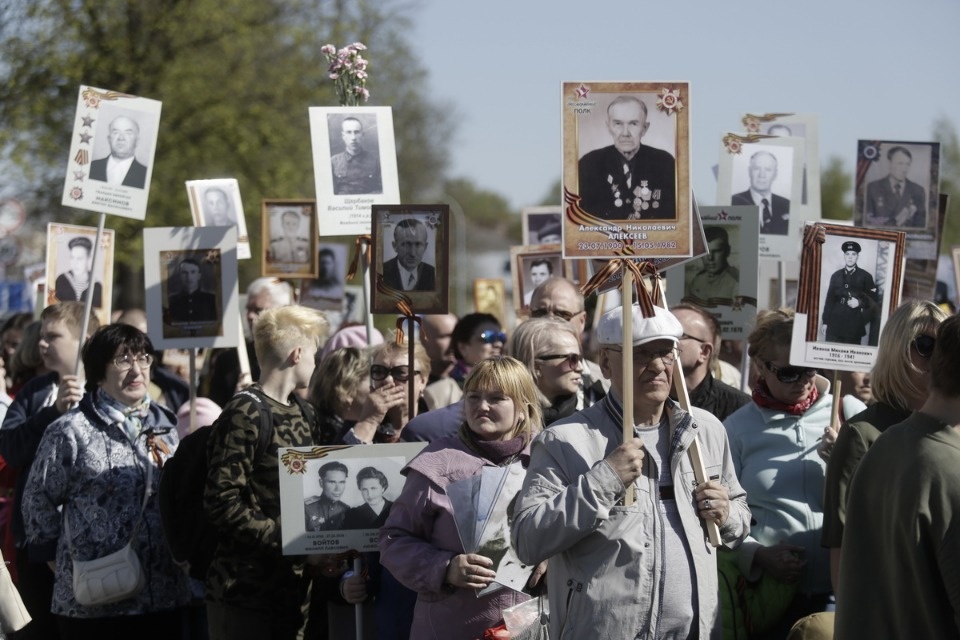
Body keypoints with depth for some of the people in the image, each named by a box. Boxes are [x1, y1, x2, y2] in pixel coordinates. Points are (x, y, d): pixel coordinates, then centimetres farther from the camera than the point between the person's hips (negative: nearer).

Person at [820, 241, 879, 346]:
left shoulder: (865, 277, 5)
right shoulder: (836, 276, 13)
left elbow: (873, 301, 5)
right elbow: (829, 300, 13)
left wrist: (860, 302, -14)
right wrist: (825, 322, 10)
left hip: (854, 326, -2)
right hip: (834, 325, 2)